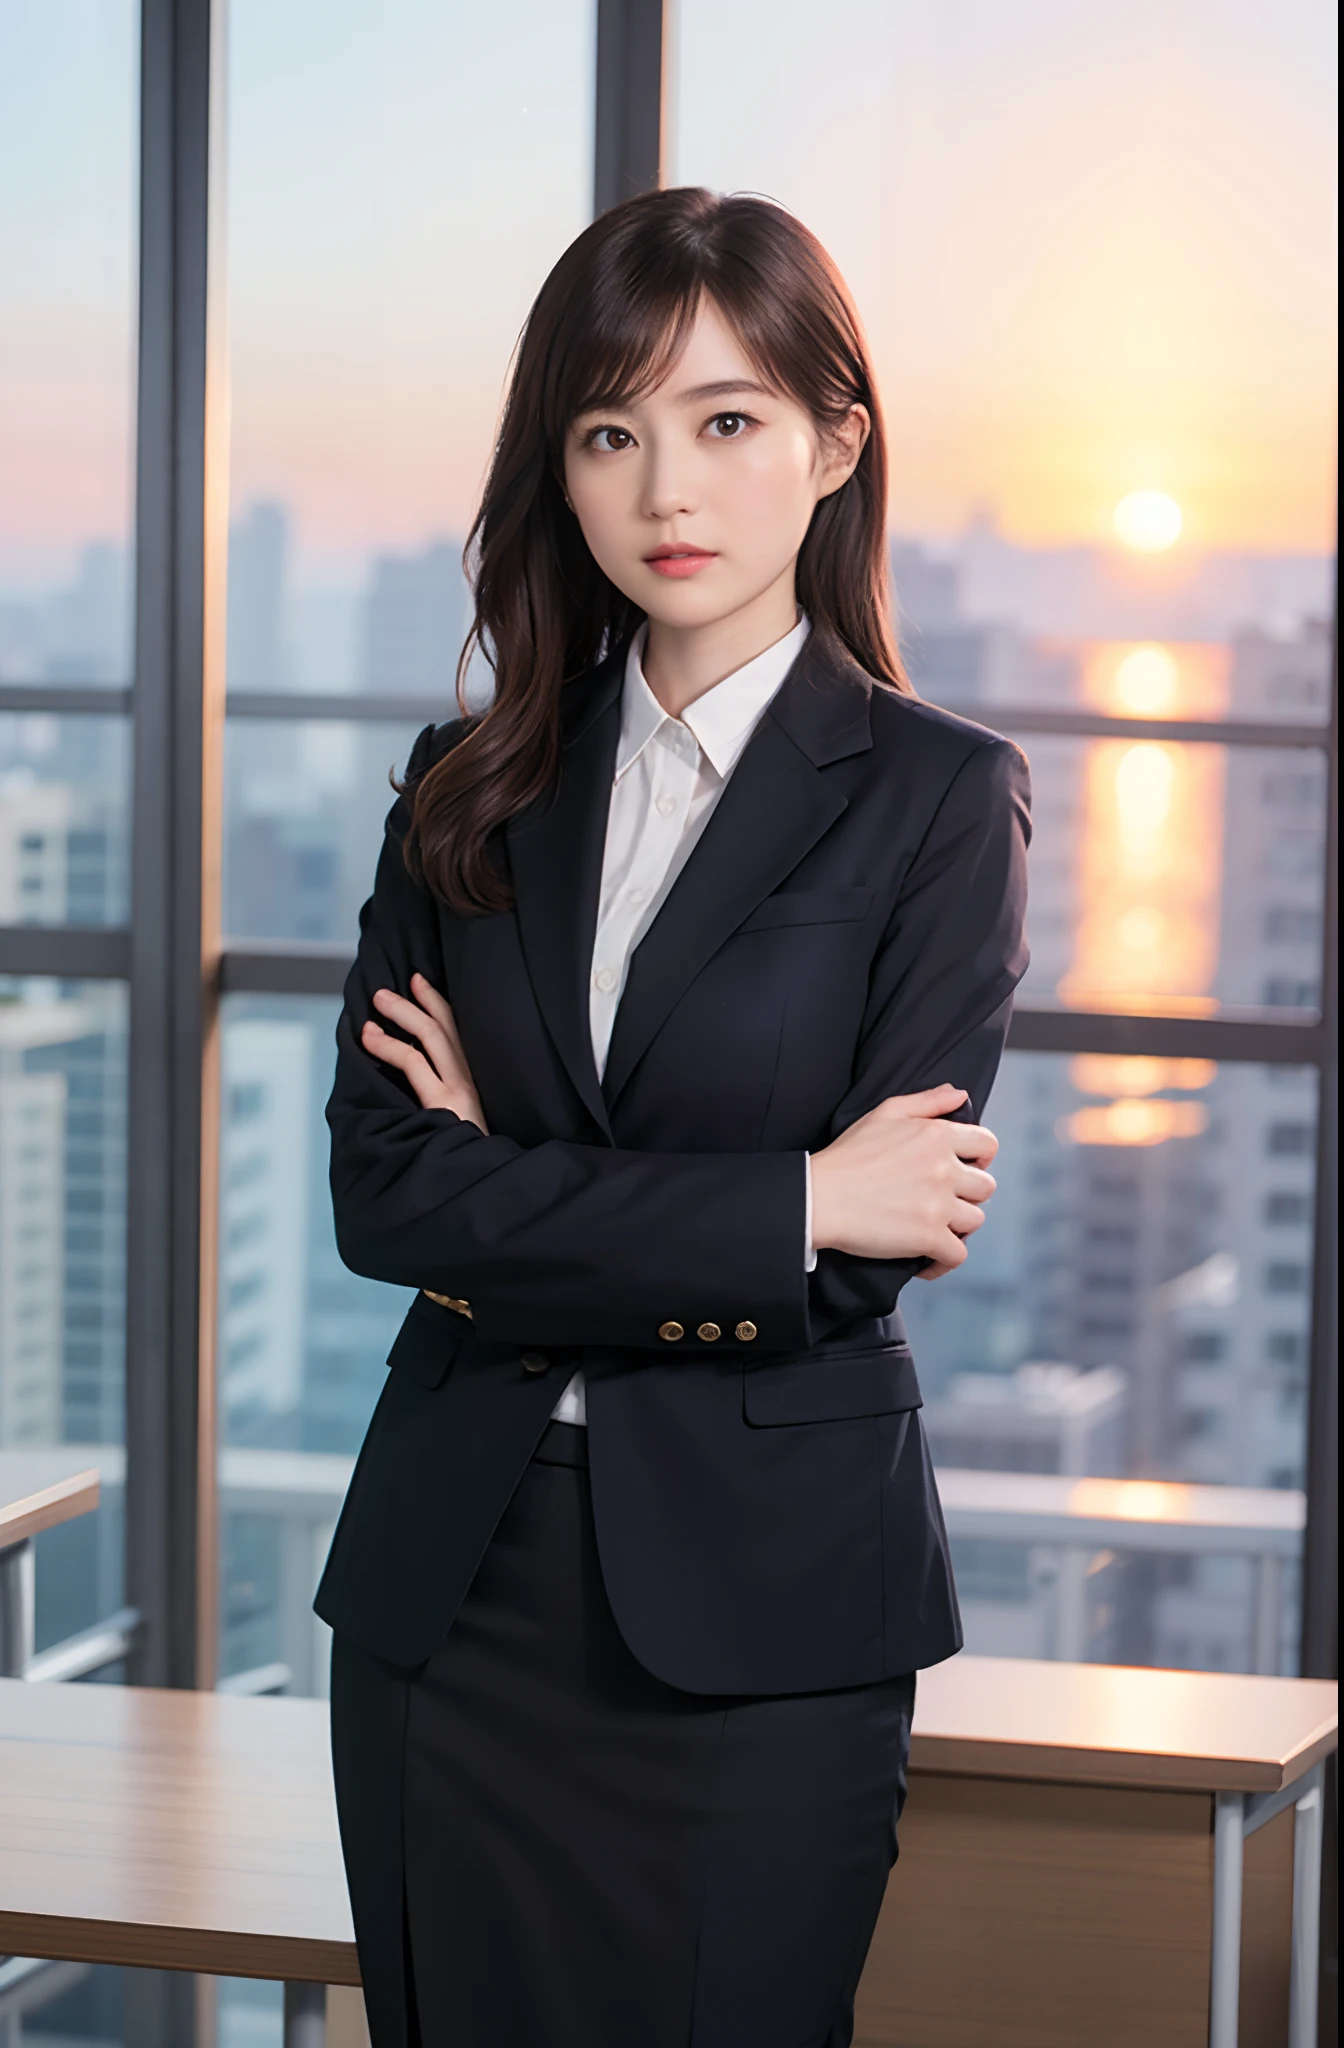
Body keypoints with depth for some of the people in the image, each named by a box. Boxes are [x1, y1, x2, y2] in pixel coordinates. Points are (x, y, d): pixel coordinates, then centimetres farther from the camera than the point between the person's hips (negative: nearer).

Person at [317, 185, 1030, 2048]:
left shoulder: (940, 800, -4)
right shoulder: (470, 792, 7)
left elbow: (870, 1256, -12)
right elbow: (379, 1192, -5)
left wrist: (513, 1197, -6)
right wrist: (790, 1201, -11)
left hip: (760, 1603, -3)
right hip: (453, 1579, 4)